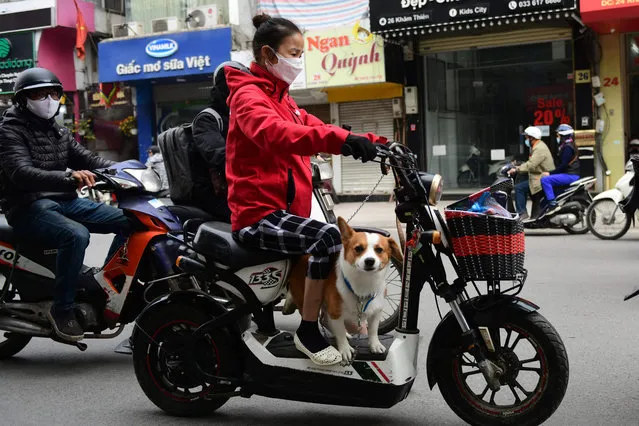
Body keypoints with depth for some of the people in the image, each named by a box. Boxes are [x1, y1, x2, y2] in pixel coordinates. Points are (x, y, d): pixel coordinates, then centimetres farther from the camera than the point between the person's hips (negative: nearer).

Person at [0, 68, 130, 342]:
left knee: (128, 221, 0)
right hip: (28, 207, -8)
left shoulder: (58, 132, 18)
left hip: (65, 201, 8)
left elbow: (87, 159, 13)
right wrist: (69, 177, -39)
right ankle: (61, 309, -23)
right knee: (76, 234, -36)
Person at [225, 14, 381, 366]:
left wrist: (372, 142, -1)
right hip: (258, 214, -10)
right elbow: (276, 134, -31)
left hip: (285, 211, 10)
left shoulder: (281, 98, 23)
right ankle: (308, 332, -18)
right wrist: (341, 140, -45)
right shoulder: (249, 96, -10)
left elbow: (313, 127, 14)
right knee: (328, 237, -29)